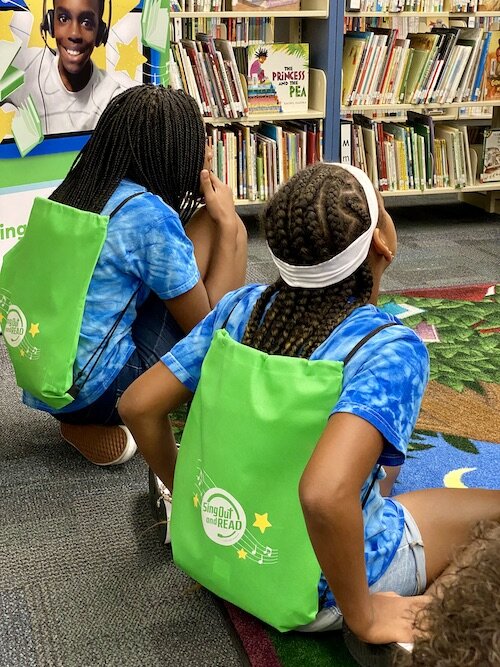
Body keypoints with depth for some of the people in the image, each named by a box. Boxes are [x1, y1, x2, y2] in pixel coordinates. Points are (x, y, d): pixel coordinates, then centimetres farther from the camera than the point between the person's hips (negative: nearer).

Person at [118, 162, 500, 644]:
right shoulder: (390, 349, -27)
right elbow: (325, 493, -42)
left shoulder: (242, 306, -11)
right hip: (315, 587, -5)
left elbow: (138, 406, -7)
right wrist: (362, 615, -25)